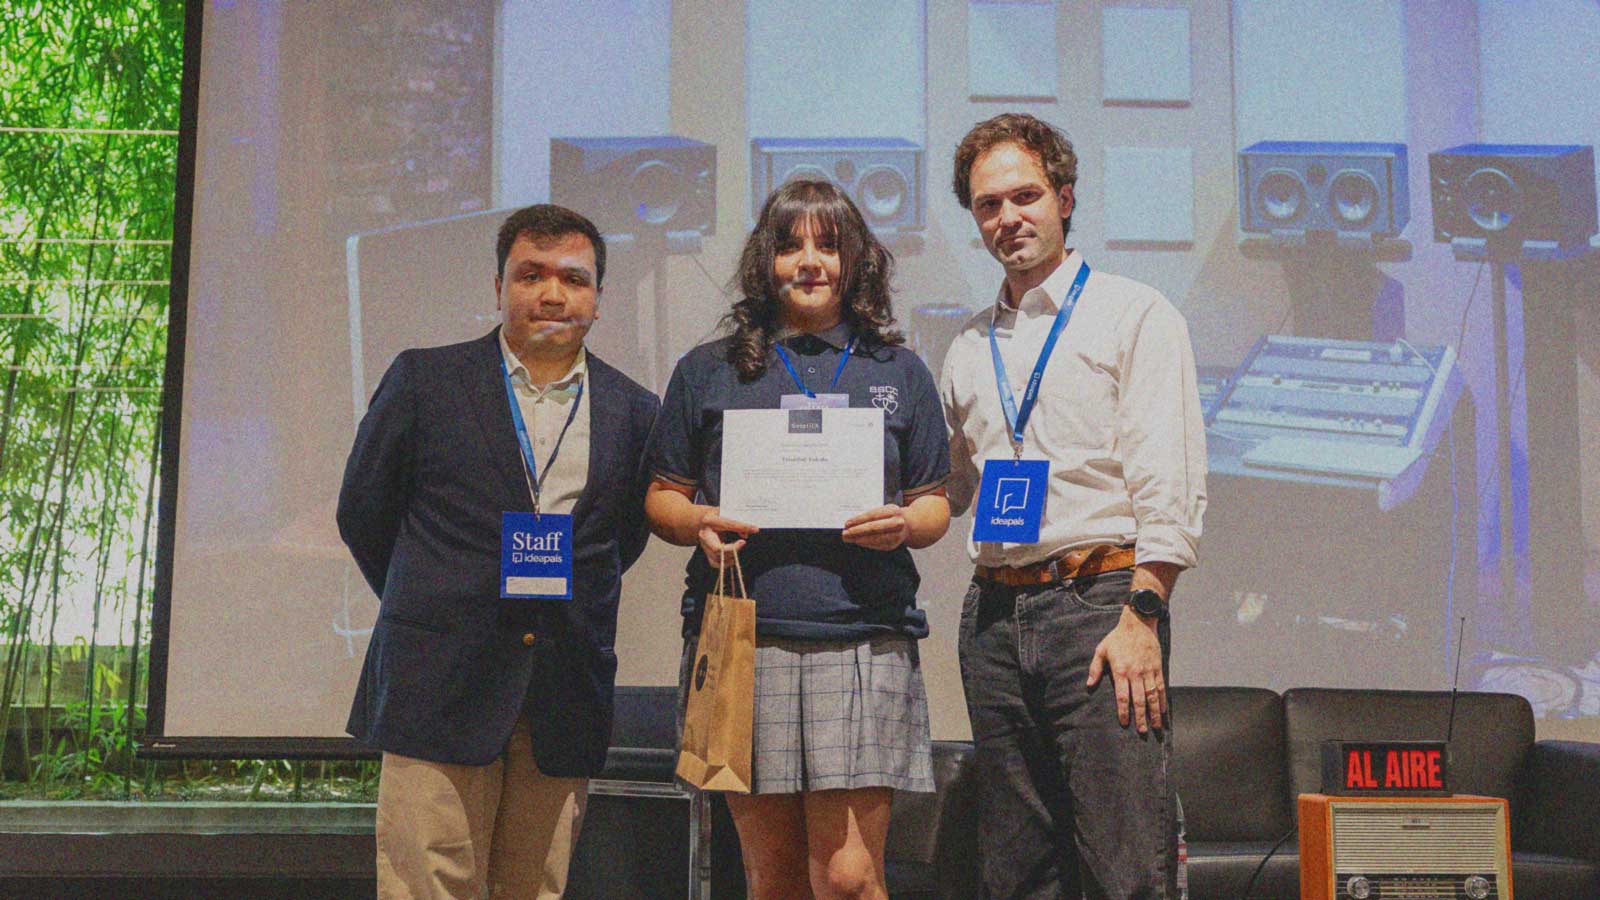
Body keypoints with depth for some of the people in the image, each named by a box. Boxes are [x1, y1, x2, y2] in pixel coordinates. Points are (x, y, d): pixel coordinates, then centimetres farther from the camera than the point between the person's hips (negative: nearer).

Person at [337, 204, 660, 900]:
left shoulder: (633, 412, 9)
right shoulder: (424, 380, 4)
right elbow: (362, 512, 10)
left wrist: (563, 601, 8)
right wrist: (435, 605, 11)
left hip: (566, 703, 2)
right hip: (440, 685, -2)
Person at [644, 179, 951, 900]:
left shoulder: (899, 372, 14)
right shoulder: (708, 372, 12)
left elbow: (935, 504, 16)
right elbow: (662, 497, 13)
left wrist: (905, 525, -7)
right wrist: (698, 524, -9)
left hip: (863, 639, 0)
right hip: (744, 641, 1)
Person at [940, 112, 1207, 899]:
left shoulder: (1135, 316, 3)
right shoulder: (969, 348, 19)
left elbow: (1170, 485, -6)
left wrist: (1140, 616, -15)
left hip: (1099, 599, -5)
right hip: (993, 613, 5)